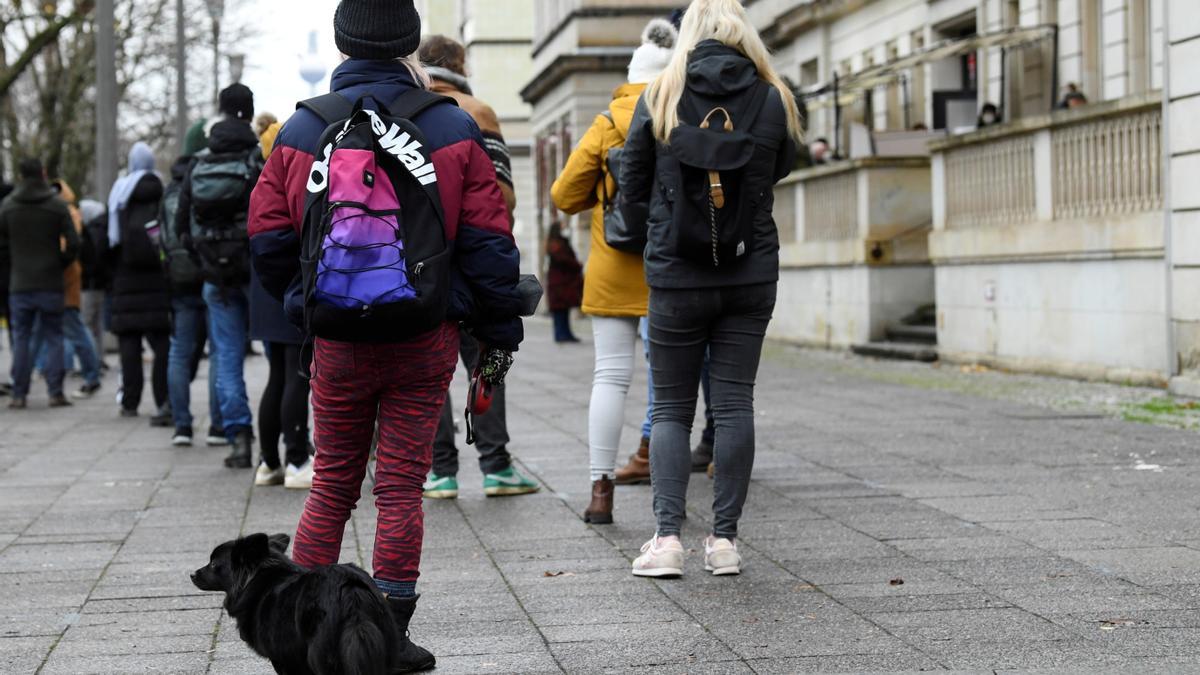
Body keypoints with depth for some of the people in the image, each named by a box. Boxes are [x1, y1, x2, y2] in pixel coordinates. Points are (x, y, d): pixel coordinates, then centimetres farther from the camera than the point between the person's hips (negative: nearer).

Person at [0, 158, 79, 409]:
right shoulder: (57, 205, -3)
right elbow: (72, 244, -7)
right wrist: (60, 264, 9)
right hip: (51, 284, -1)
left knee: (21, 339, 6)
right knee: (54, 337, 5)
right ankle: (55, 392, 0)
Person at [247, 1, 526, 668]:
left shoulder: (299, 132, 0)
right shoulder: (454, 131, -4)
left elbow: (269, 242, 2)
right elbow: (490, 244, -4)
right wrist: (501, 331, 5)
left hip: (337, 340, 2)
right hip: (426, 338, -1)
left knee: (332, 485, 13)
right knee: (402, 485, 4)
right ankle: (390, 633, 6)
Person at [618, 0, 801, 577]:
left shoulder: (659, 98, -4)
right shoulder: (773, 100, -2)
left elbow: (632, 193, 2)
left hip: (676, 280, -1)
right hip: (751, 276, 1)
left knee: (671, 406, 7)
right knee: (734, 403, 6)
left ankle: (667, 535, -4)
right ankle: (724, 539, 6)